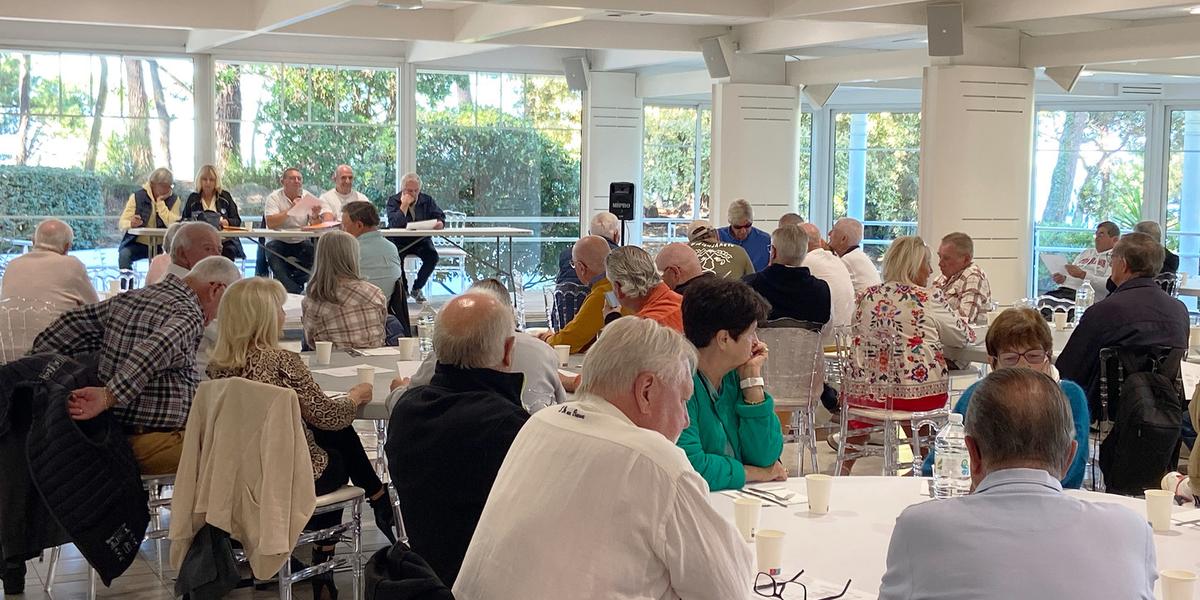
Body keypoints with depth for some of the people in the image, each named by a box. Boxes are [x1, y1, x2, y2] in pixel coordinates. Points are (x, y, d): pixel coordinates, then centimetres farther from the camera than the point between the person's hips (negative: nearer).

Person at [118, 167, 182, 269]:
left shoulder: (174, 200, 1)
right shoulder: (137, 197, -1)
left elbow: (172, 224, -15)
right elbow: (122, 223, -4)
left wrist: (160, 202, -14)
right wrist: (131, 224, -28)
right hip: (138, 244, 0)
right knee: (124, 254, -31)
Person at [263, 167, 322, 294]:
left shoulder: (307, 197, 5)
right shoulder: (274, 198, -5)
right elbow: (270, 223, -21)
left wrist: (315, 216, -25)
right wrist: (290, 210, -26)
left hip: (301, 242, 3)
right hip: (278, 243, -3)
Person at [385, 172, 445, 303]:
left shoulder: (427, 200, 7)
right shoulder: (393, 201, -2)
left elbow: (441, 218, 0)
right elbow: (394, 224, -17)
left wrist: (439, 223, -25)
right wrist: (404, 205, -19)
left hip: (421, 240, 2)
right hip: (399, 241, -2)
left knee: (432, 256, -25)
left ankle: (417, 288, -3)